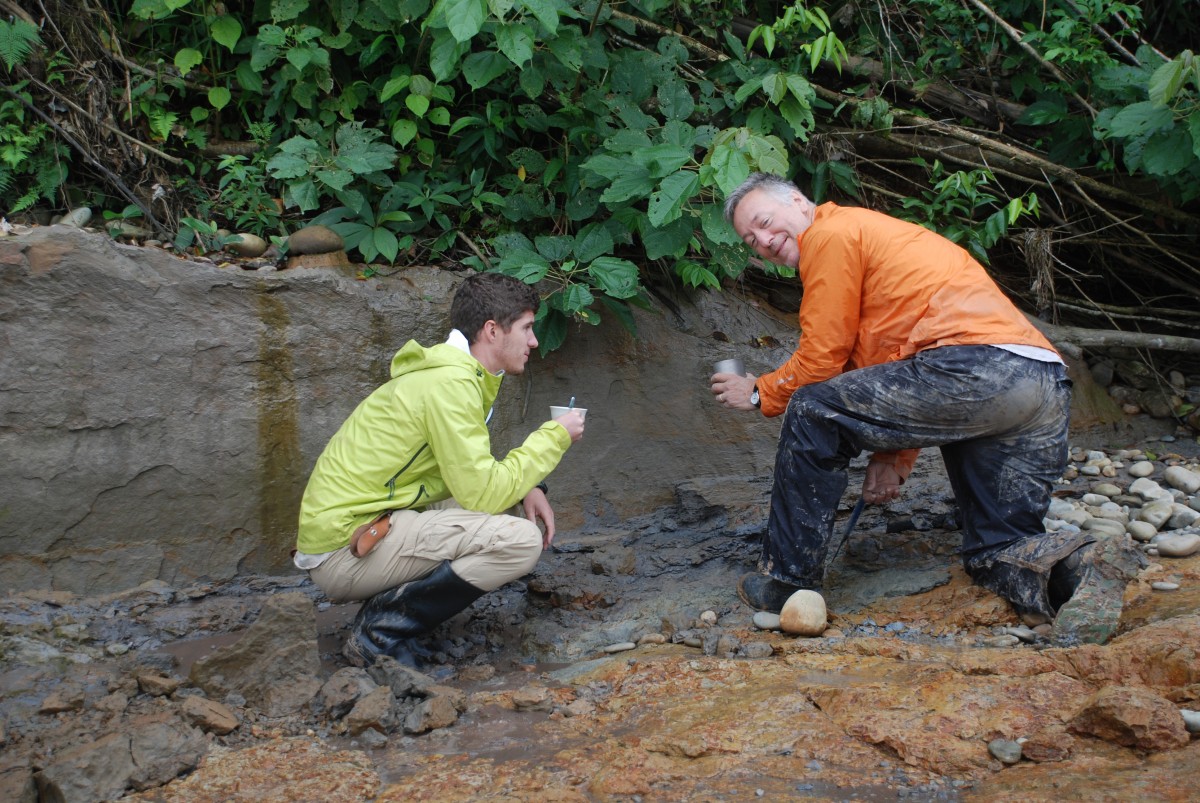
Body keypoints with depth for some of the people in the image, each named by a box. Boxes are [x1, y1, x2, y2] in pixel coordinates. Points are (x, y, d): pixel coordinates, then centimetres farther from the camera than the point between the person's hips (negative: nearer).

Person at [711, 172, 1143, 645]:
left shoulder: (831, 232, 4)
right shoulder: (869, 233, 33)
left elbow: (822, 358, 3)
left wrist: (760, 394, 19)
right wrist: (893, 459, 22)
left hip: (978, 366, -10)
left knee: (813, 413, 0)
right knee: (1000, 551, 18)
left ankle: (787, 583, 5)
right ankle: (1080, 566, -13)